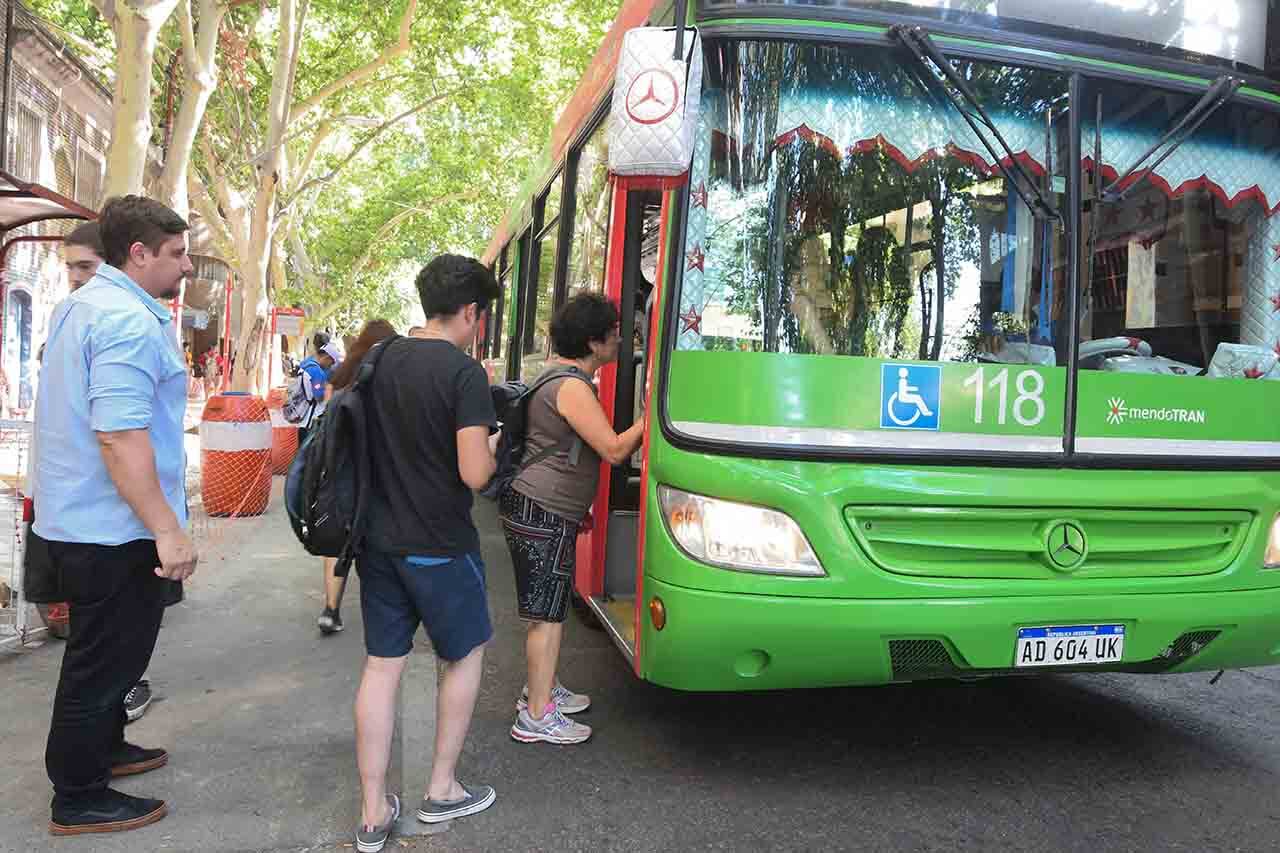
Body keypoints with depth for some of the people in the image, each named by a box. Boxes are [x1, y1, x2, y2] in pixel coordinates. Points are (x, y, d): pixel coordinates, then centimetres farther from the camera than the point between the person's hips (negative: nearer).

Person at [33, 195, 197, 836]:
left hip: (76, 519, 10)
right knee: (106, 660, 5)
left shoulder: (82, 304, 12)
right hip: (115, 531, -10)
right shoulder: (129, 323, -22)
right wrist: (168, 532, -26)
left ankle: (103, 749, 42)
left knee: (104, 654, 25)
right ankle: (79, 801, 20)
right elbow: (120, 438, -29)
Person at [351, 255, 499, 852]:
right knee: (465, 654, 16)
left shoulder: (382, 357, 3)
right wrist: (491, 449, -2)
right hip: (439, 547, -5)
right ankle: (442, 790, 25)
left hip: (378, 541, 6)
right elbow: (473, 473, -23)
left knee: (381, 665, 11)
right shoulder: (465, 373, -17)